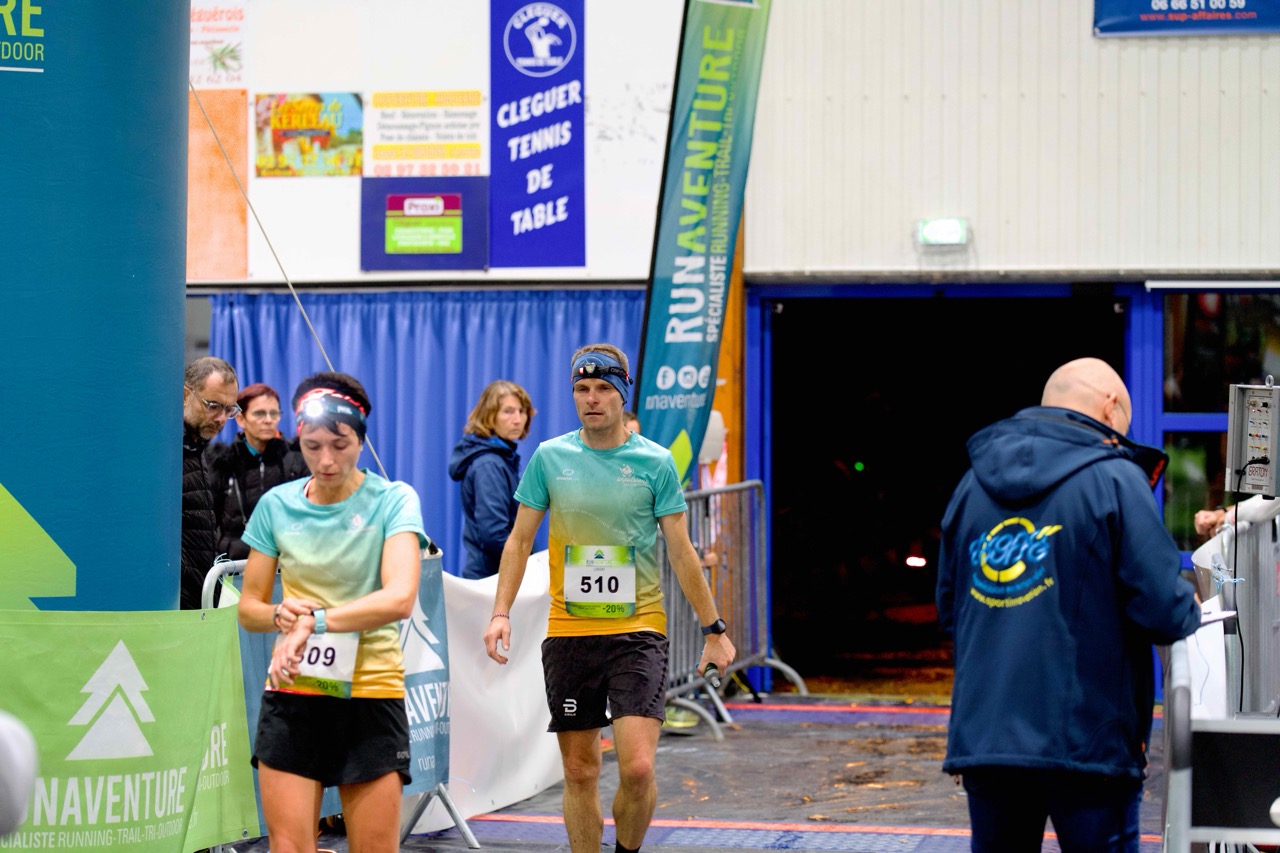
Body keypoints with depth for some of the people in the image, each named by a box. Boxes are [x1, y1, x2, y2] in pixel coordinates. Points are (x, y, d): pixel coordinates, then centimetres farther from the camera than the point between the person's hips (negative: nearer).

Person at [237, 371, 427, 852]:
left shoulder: (393, 500, -5)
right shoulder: (277, 505, 5)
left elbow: (400, 598, -19)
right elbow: (248, 608, 11)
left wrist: (314, 621, -25)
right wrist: (280, 615, -12)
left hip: (370, 695, -2)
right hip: (292, 694, 2)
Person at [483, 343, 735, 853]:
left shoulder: (655, 462, 0)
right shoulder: (549, 458, 4)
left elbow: (681, 553, 5)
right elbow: (520, 541, 9)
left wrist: (714, 630, 5)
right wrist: (501, 612, -3)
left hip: (638, 630, -2)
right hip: (568, 634, 2)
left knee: (637, 767, -13)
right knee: (579, 772, 5)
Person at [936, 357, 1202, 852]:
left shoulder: (974, 483, 13)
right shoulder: (1116, 479, -6)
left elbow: (949, 608, 19)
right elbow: (1163, 612, -11)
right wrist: (1189, 607, 10)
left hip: (981, 736, 5)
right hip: (1086, 742, -5)